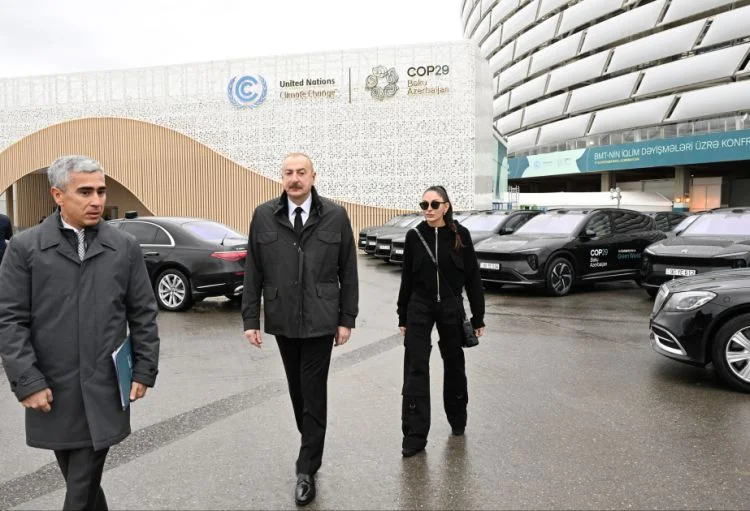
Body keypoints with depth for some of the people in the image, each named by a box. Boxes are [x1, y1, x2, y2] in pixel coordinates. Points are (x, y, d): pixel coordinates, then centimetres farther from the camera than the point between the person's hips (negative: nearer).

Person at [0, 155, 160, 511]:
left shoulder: (125, 247, 3)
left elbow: (143, 314, 5)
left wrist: (144, 370, 1)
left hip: (104, 391, 0)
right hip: (52, 391, 0)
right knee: (81, 481, 14)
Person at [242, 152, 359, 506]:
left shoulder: (335, 216, -4)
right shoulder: (263, 216, -1)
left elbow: (348, 272, 0)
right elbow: (253, 272, 2)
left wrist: (347, 318, -1)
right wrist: (251, 319, -1)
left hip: (320, 321, -2)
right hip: (282, 321, 2)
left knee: (314, 394, 4)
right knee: (297, 391, 16)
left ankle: (307, 470, 17)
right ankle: (311, 446, 39)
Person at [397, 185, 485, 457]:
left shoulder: (460, 235, -6)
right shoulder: (414, 236, -2)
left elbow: (473, 277, -2)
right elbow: (407, 278, 4)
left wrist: (478, 317, -3)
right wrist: (402, 317, 5)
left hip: (451, 307, 0)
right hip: (419, 308, 0)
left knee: (454, 364, 15)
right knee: (415, 369, -5)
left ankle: (457, 419, 38)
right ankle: (414, 435, 1)